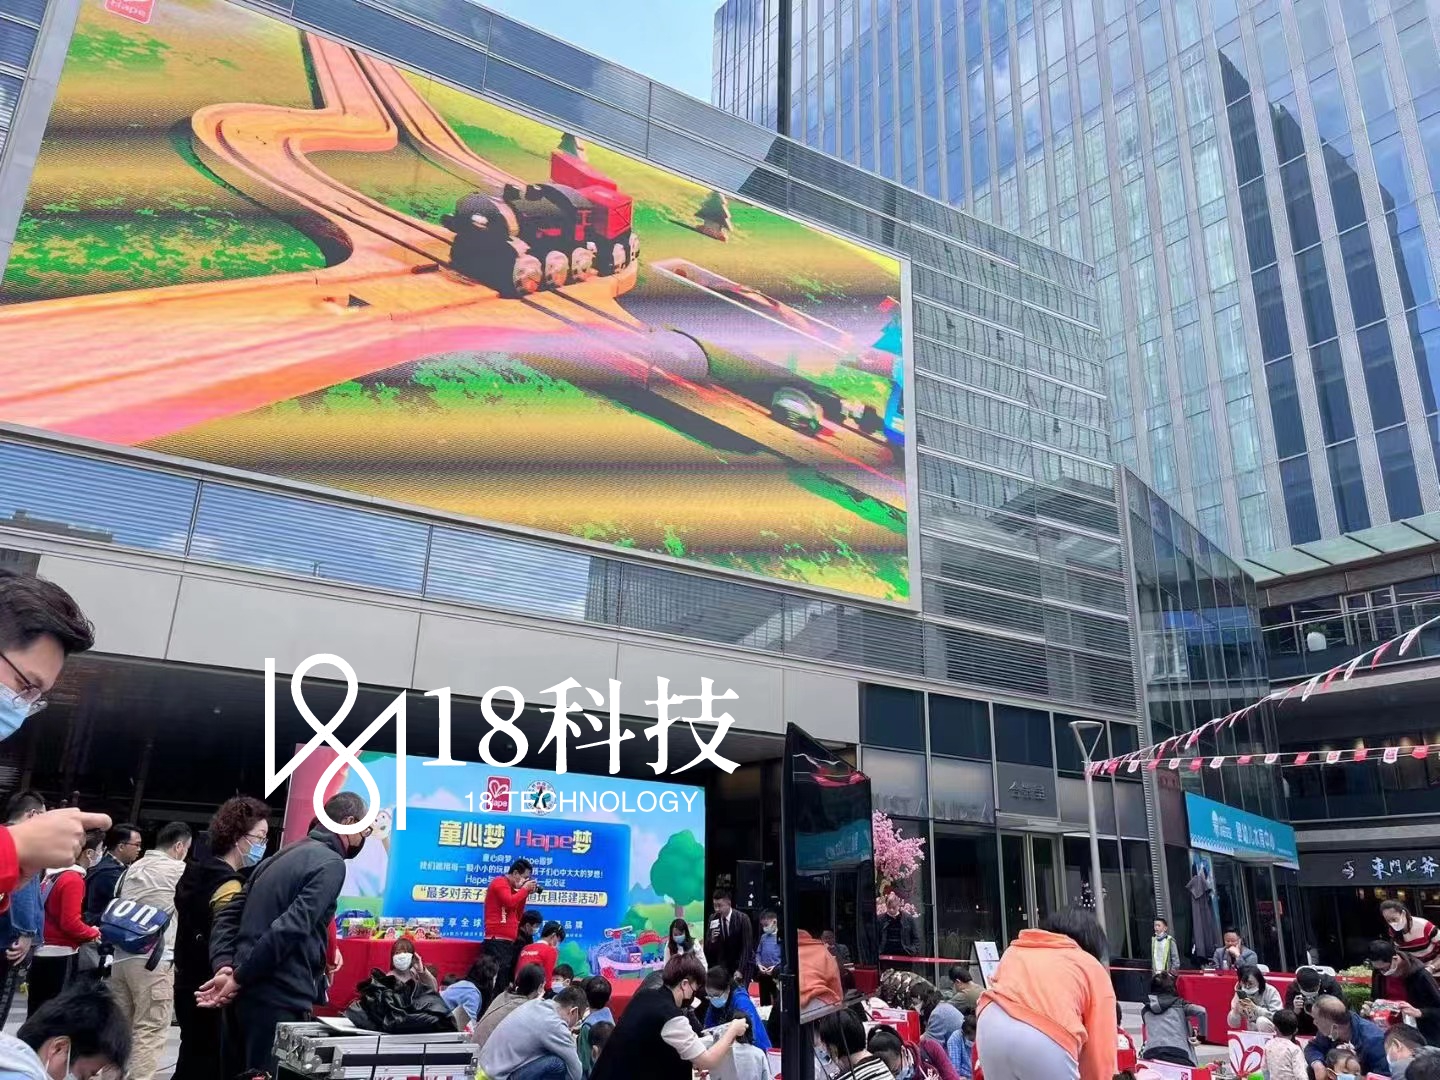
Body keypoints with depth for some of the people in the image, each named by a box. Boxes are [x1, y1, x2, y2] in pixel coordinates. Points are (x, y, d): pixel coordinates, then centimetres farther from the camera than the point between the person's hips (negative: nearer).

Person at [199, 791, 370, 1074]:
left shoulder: (283, 856, 17)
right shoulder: (330, 863, -12)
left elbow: (229, 913, 12)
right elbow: (291, 927, -23)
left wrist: (223, 965, -1)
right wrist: (239, 978, -14)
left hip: (248, 994, 9)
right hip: (281, 1000, -9)